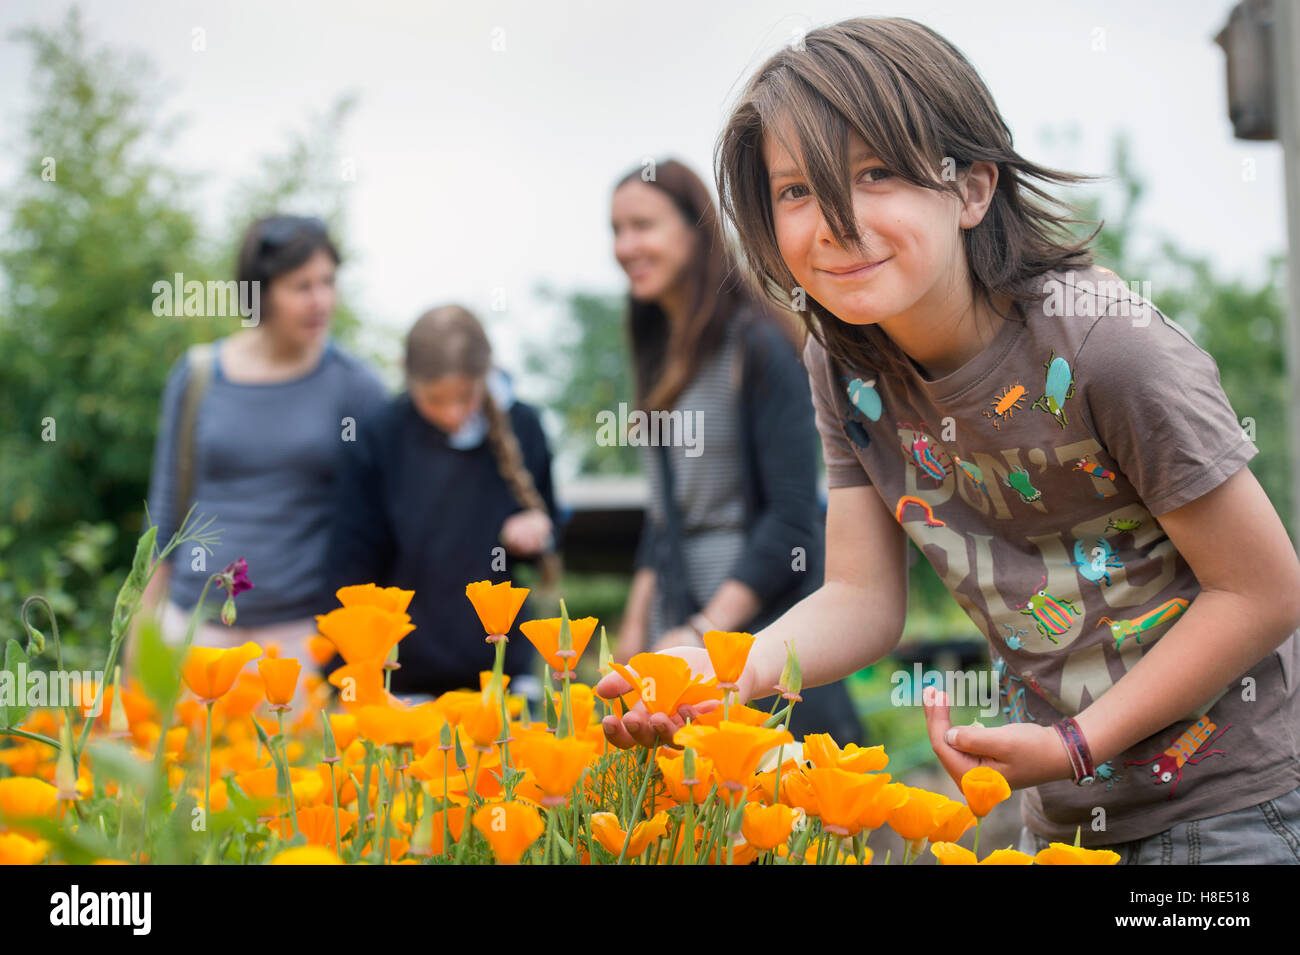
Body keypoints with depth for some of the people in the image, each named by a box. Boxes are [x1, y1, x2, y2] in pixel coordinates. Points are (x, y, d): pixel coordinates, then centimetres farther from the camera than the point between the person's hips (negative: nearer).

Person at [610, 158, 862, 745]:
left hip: (757, 625, -7)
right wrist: (637, 622, 11)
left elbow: (793, 515, -15)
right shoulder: (661, 353, 14)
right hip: (678, 637, 7)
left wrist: (705, 630, -18)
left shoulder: (756, 344, -10)